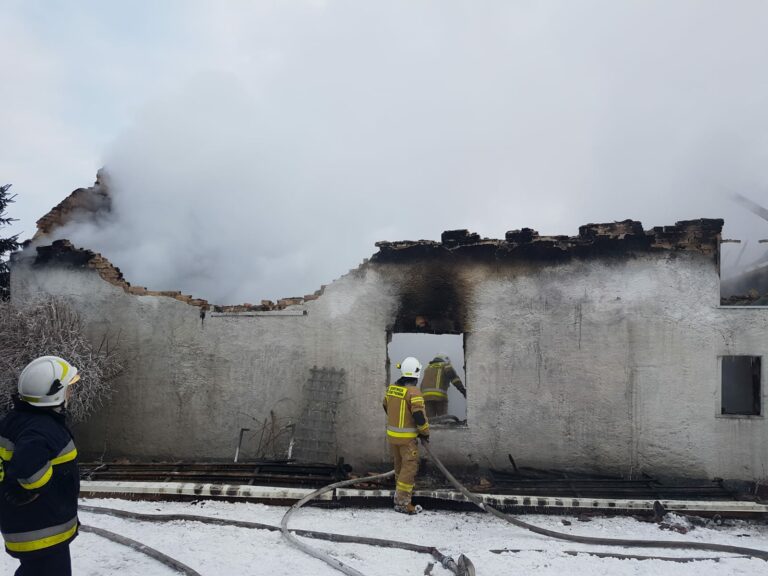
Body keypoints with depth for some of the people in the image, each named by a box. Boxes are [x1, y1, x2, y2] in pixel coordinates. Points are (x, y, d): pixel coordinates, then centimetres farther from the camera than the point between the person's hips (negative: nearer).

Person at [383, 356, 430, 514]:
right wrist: (425, 433, -5)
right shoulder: (413, 392, -21)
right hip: (407, 437, -7)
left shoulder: (391, 388, 1)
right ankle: (402, 502, 1)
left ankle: (401, 487, 41)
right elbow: (419, 416, -22)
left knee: (399, 463, 23)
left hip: (392, 434, 7)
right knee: (409, 467, 1)